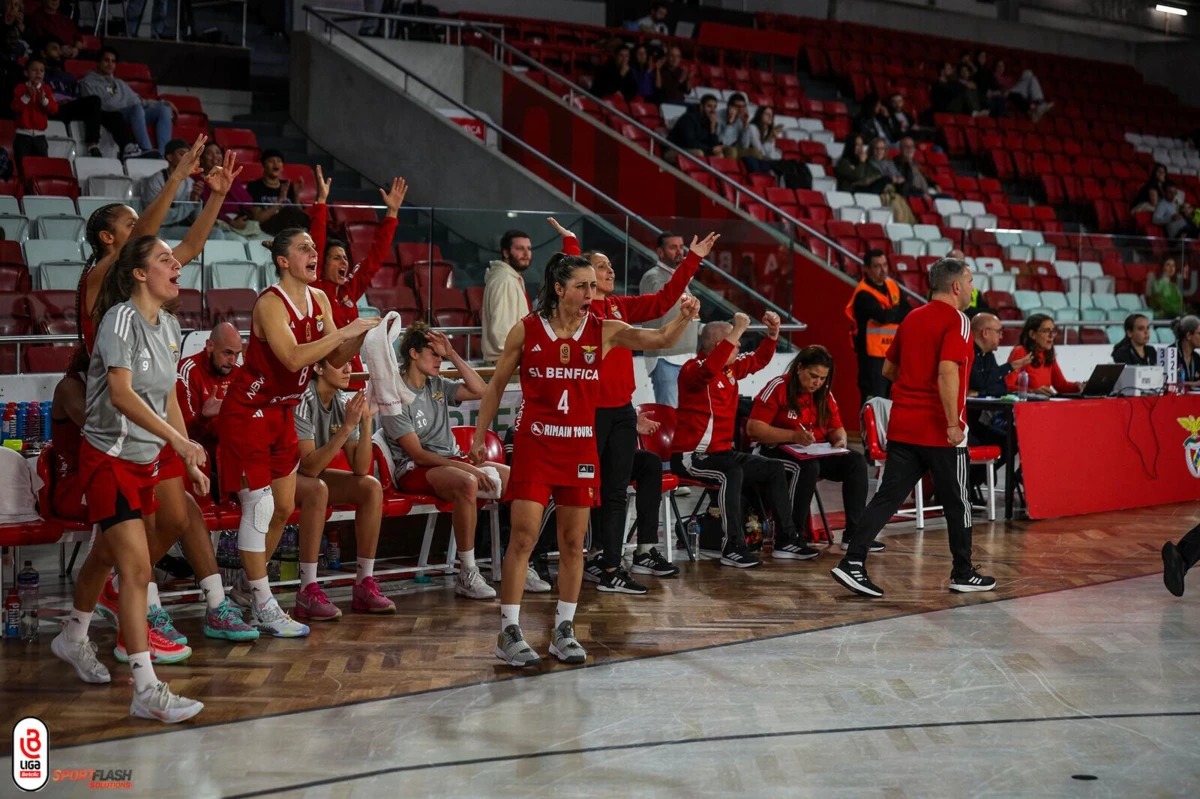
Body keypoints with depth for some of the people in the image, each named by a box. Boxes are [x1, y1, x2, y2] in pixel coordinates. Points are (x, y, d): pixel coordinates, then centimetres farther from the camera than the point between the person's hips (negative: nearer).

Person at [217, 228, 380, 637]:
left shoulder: (318, 299, 3)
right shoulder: (270, 303, -21)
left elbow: (335, 360, 5)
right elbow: (293, 358, -35)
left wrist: (362, 335, -12)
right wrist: (344, 331, -33)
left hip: (282, 412, 9)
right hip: (248, 412, -8)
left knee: (284, 507, 12)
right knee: (258, 506, -7)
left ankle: (248, 588, 29)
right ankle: (263, 608, 0)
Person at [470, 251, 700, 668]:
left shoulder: (603, 331, 0)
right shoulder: (526, 331, -3)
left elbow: (659, 340, -11)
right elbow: (496, 385, 6)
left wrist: (683, 318, -31)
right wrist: (479, 437, 4)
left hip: (580, 447, 3)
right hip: (534, 444, -2)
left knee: (573, 541, 7)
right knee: (523, 536, -6)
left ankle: (563, 630, 18)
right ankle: (509, 632, 2)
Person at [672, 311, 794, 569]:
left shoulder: (732, 368, 11)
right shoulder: (693, 370, -15)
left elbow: (759, 360, 26)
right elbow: (709, 369, -39)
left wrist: (773, 332, 9)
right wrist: (738, 331, -38)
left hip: (722, 451, 10)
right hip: (691, 455, -10)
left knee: (775, 469, 8)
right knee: (732, 472, -36)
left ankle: (787, 539, 12)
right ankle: (732, 548, -34)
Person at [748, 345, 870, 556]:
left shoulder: (824, 393, 9)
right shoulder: (778, 388, -11)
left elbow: (836, 427, 15)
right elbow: (753, 427, -18)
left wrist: (840, 441, -11)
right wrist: (793, 436, -27)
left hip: (817, 453, 7)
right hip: (777, 451, -7)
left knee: (856, 461, -15)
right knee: (807, 466, -38)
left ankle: (854, 534, -10)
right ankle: (788, 540, -36)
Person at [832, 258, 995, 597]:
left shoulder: (912, 318, 12)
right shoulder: (956, 321, -10)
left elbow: (888, 369, 18)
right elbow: (947, 372, -23)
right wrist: (953, 423, -22)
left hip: (902, 426, 6)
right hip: (939, 430, -6)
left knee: (887, 497, 4)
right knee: (956, 502, 9)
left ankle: (852, 562, -6)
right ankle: (963, 574, 20)